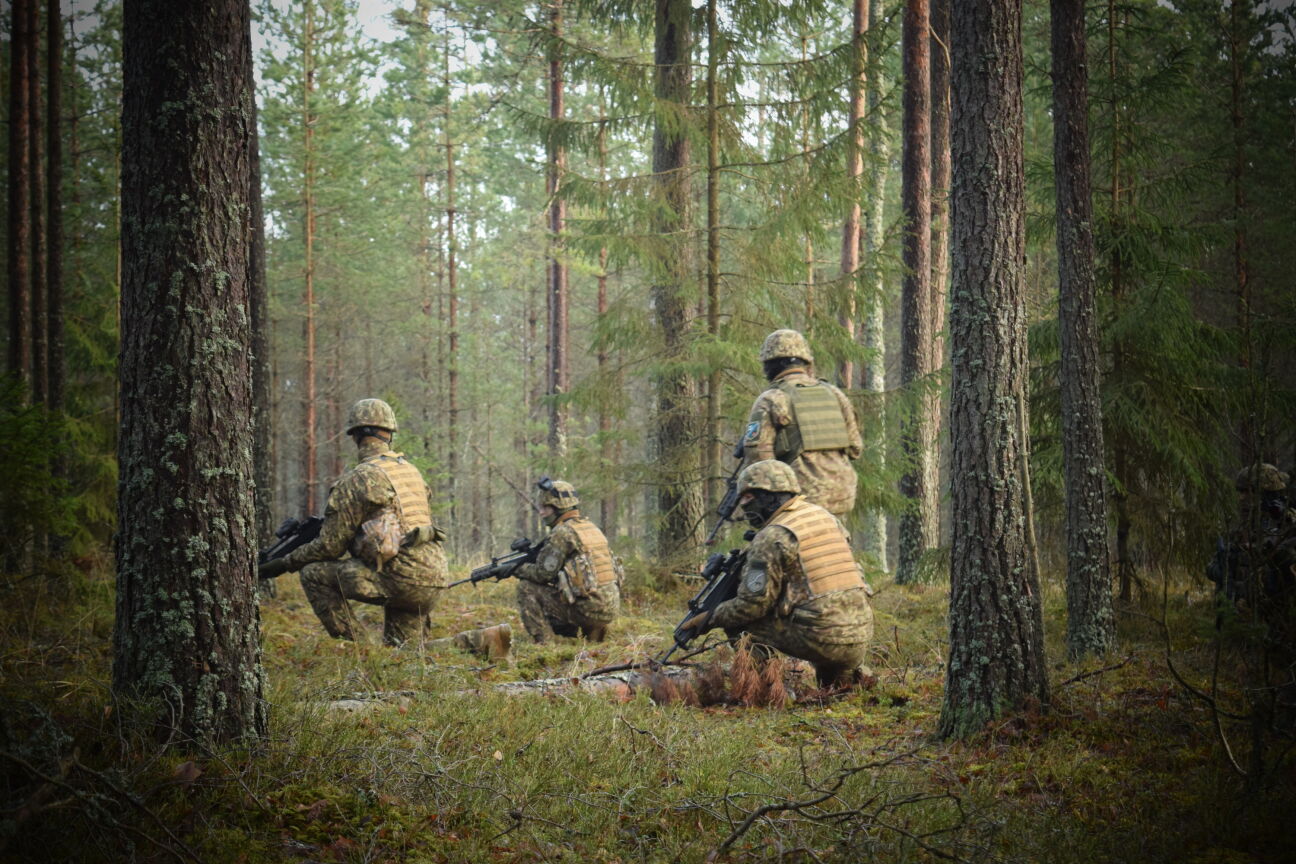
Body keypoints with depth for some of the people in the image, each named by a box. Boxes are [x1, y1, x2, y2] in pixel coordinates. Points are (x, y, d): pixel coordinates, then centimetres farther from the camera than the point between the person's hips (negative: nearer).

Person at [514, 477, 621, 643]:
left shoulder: (562, 532, -9)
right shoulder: (591, 527, 17)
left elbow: (543, 573, -10)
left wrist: (521, 569, 9)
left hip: (587, 609, -8)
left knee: (526, 588, 0)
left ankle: (544, 641, -5)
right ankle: (592, 632, 18)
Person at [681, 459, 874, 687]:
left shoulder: (772, 537, -8)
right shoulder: (826, 517, 14)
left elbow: (753, 604, -10)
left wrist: (710, 618, 6)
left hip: (821, 640, -7)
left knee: (738, 621, 5)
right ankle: (848, 674, 19)